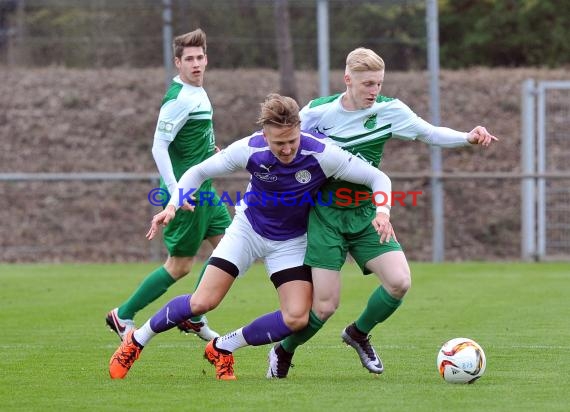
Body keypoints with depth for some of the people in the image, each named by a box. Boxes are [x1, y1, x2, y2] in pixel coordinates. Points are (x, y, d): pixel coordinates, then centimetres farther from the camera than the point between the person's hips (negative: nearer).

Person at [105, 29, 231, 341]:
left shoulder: (197, 91, 9)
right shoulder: (178, 99, -21)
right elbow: (158, 147, -24)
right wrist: (176, 192, -26)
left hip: (203, 189, 9)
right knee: (180, 265, -3)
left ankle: (193, 318, 17)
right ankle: (123, 316, 9)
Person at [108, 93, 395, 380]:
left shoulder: (322, 154, -29)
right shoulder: (249, 150, -25)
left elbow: (378, 178, -20)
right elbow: (199, 171, -8)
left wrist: (382, 212, -38)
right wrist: (173, 205, -22)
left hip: (291, 240, 1)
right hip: (248, 228, -1)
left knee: (297, 318, -16)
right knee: (203, 302, -11)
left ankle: (222, 349, 5)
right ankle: (136, 341, 11)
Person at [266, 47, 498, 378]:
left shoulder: (389, 110, -5)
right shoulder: (318, 112, -10)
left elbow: (430, 133, -6)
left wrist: (468, 137, -22)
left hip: (366, 214, 3)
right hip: (326, 215, -3)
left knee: (399, 282, -16)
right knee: (325, 305, -10)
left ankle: (358, 334, 14)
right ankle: (283, 353, 20)